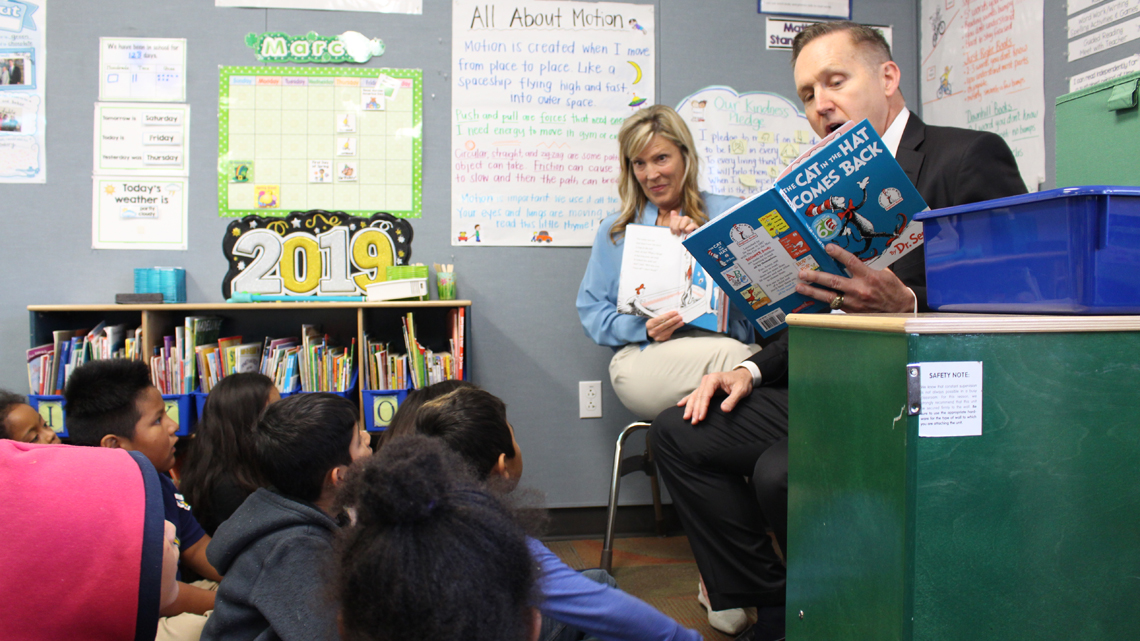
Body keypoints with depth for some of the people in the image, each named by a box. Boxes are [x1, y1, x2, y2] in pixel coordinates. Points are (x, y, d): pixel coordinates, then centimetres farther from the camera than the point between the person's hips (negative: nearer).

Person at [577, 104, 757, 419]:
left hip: (722, 341, 1)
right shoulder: (613, 231, 22)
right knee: (729, 354, -34)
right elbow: (592, 312, 14)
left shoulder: (730, 213, 17)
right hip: (643, 357, -1)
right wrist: (643, 328, -6)